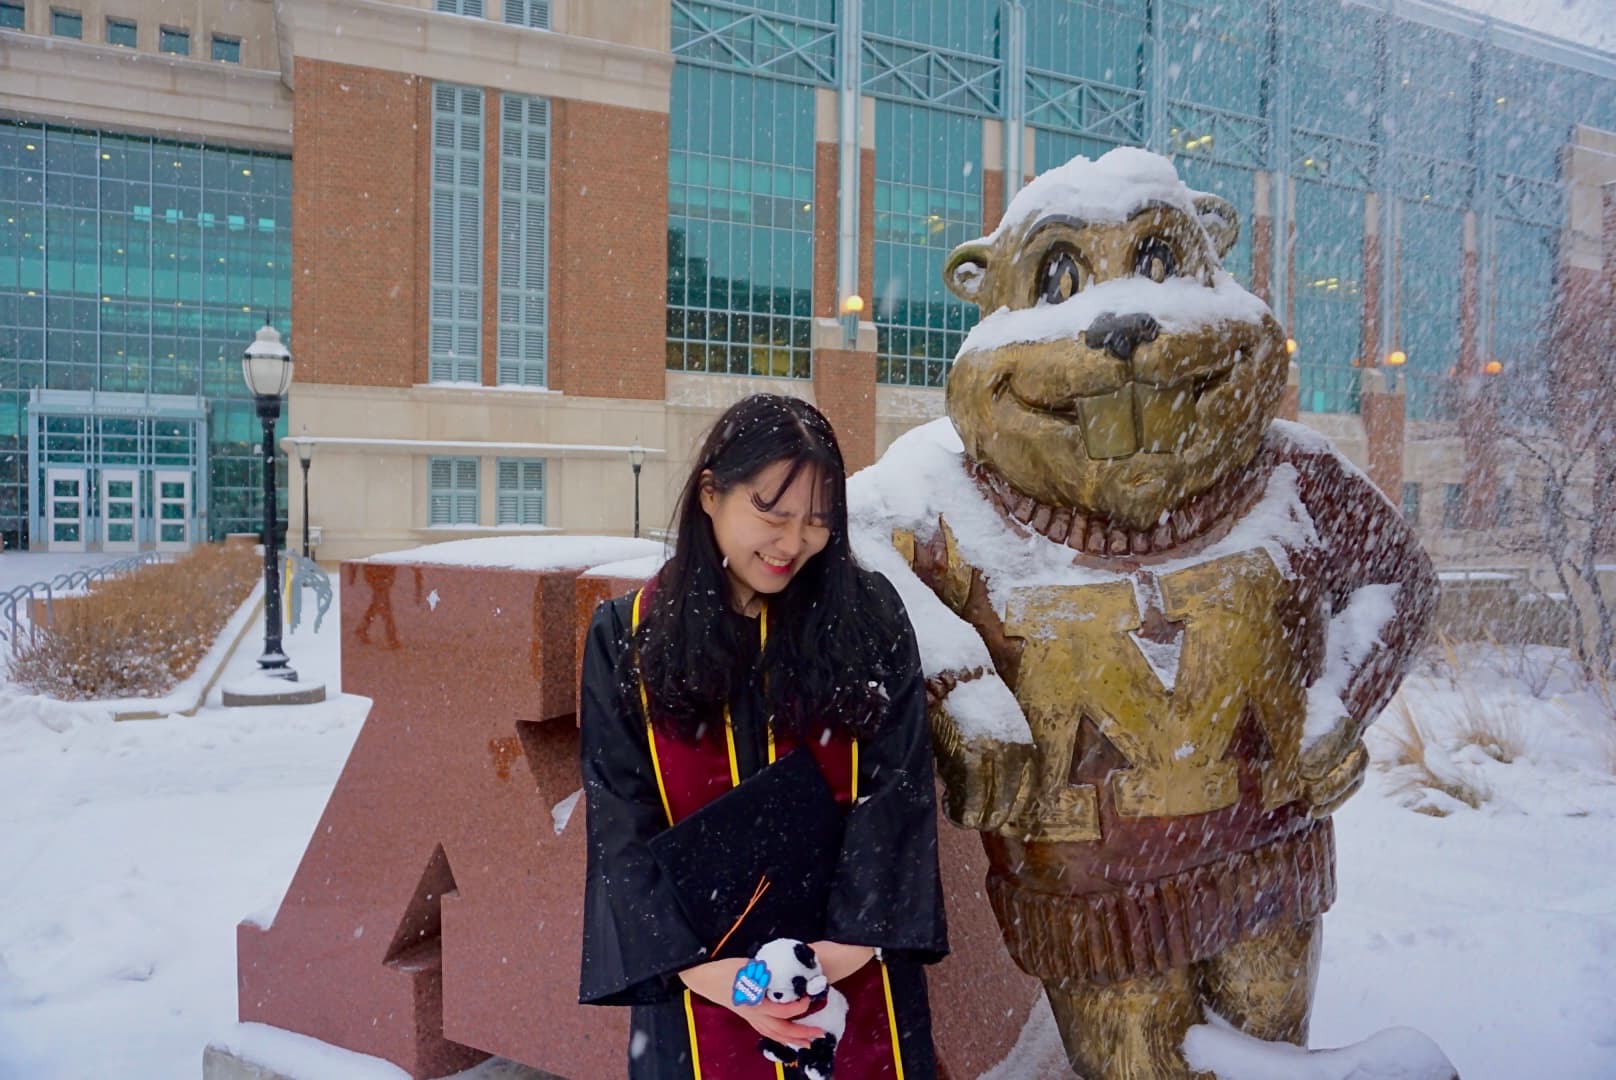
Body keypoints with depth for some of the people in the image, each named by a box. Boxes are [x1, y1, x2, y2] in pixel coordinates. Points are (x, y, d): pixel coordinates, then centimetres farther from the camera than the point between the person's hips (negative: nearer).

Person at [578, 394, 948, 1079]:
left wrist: (856, 934, -20)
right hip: (698, 986, 0)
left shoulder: (870, 618, -3)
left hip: (853, 974, 1)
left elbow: (895, 790, -8)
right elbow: (622, 823, -7)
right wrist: (696, 965, -18)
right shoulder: (627, 637, -3)